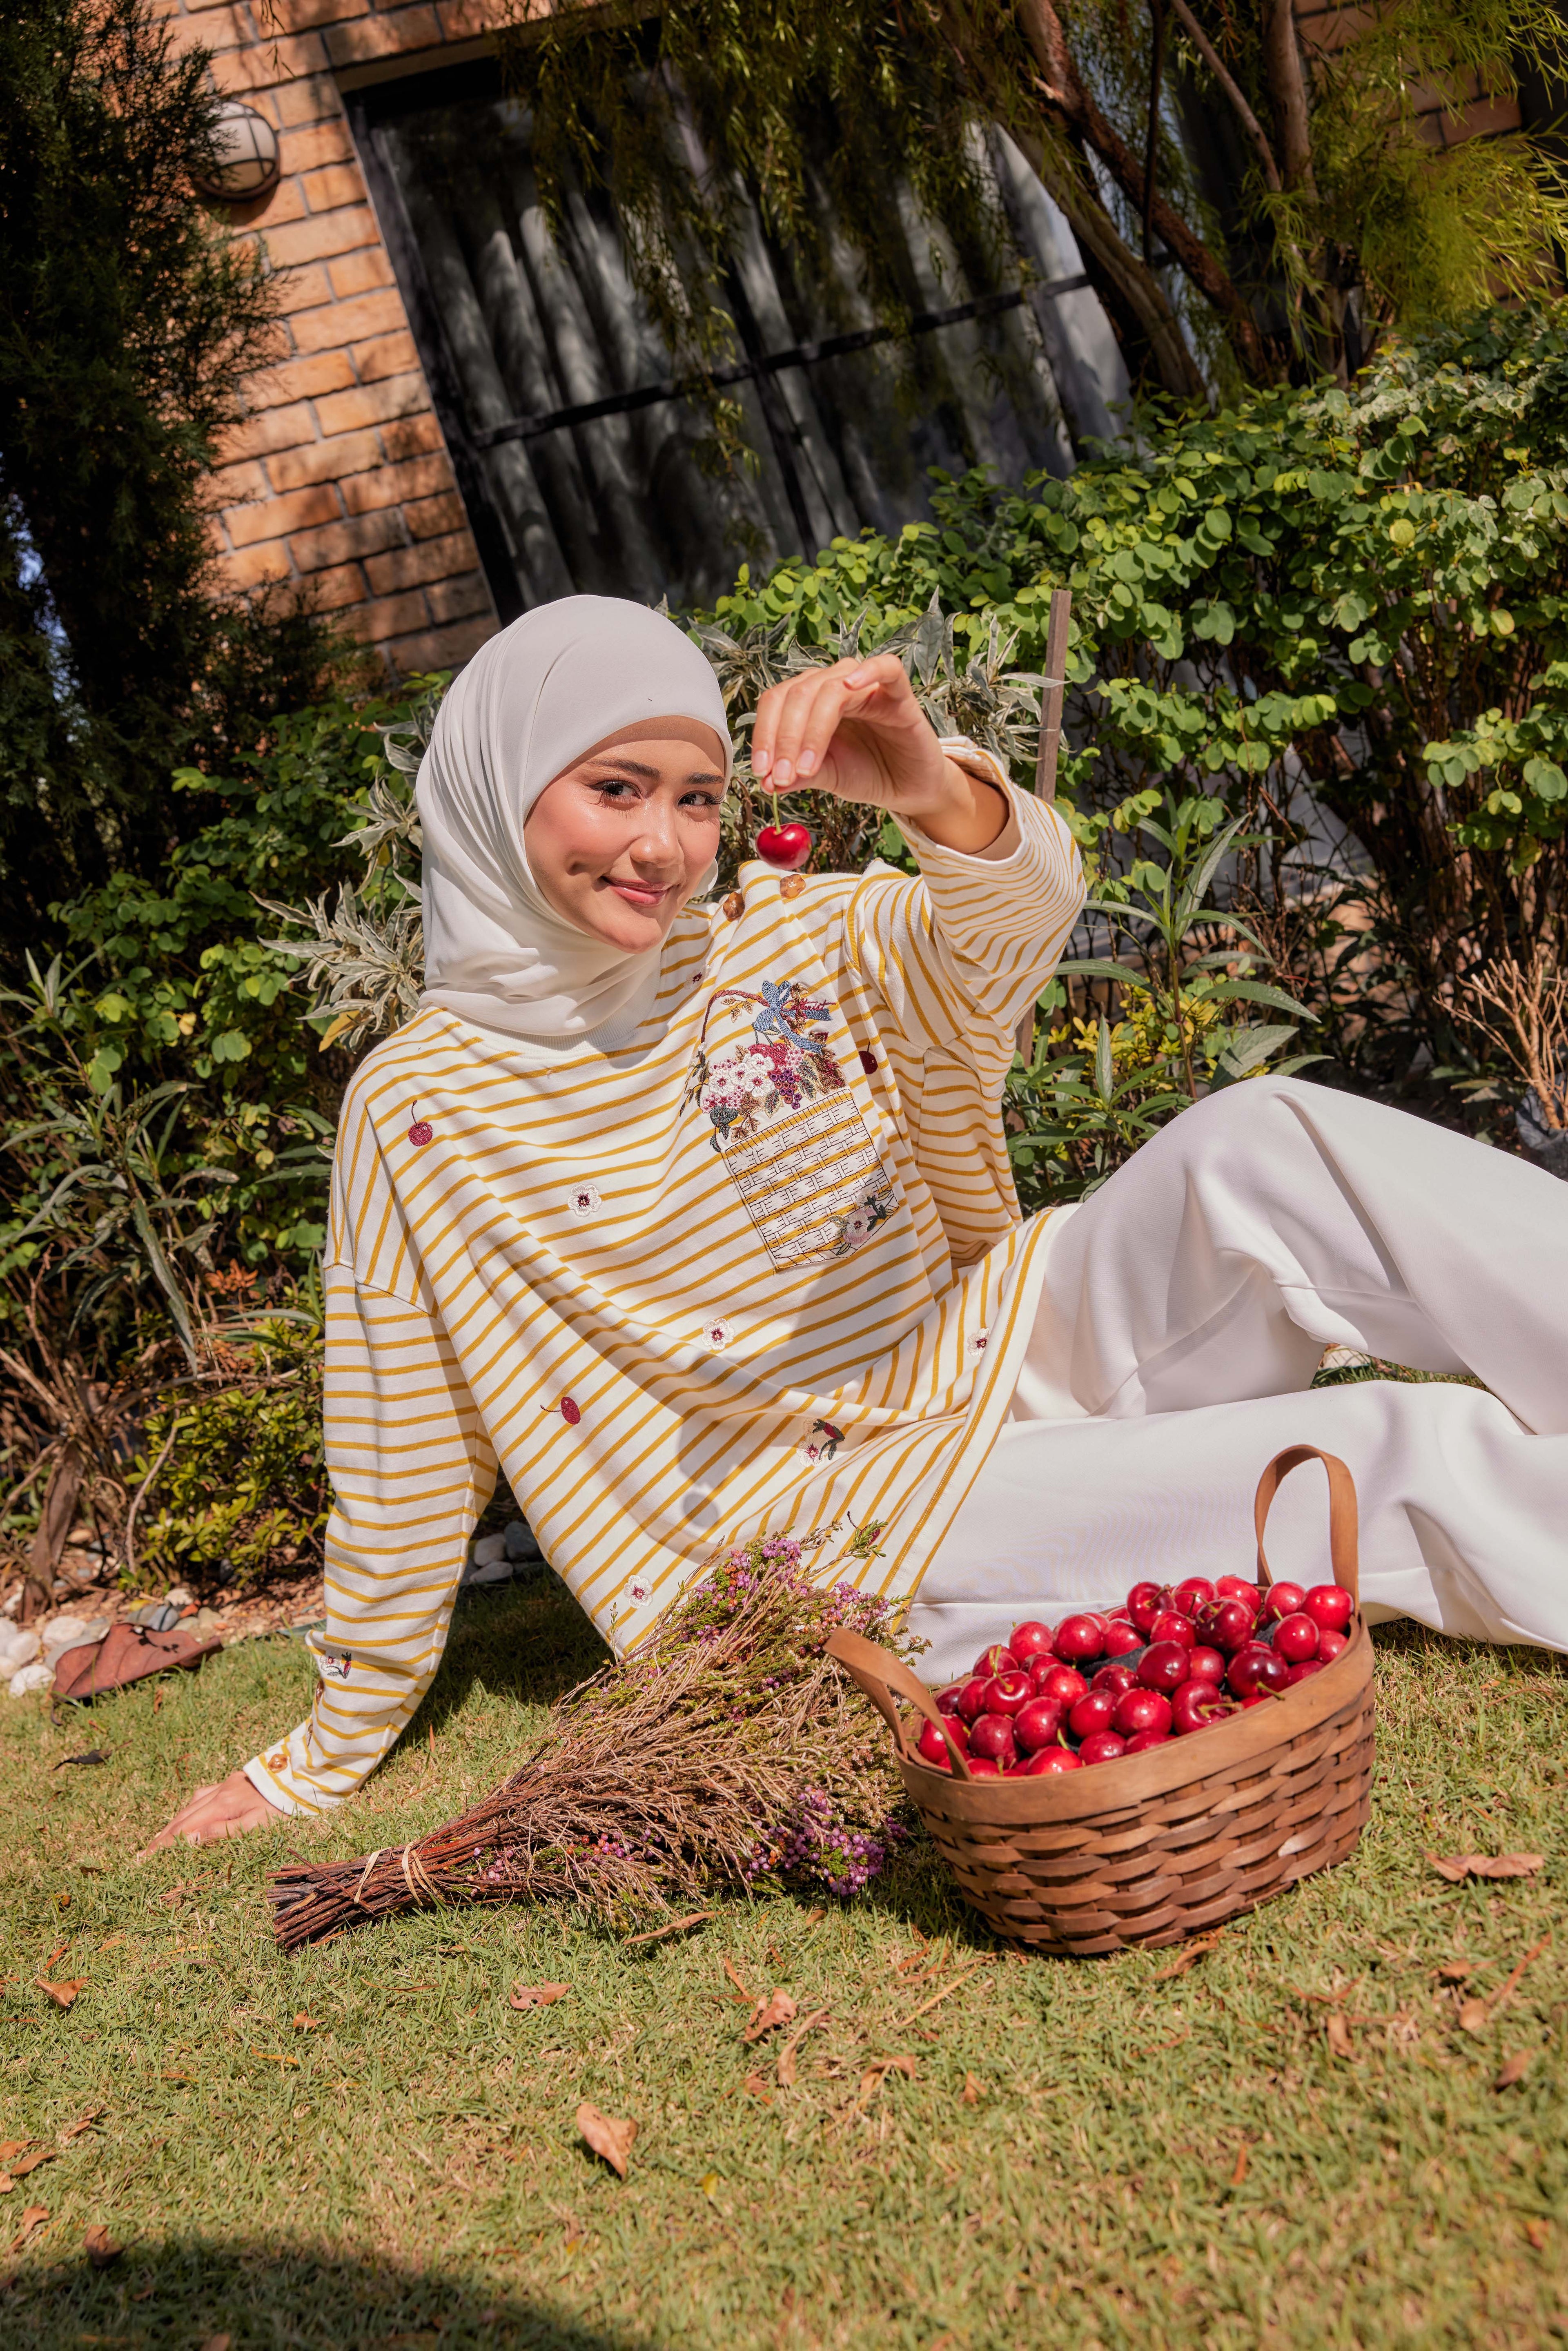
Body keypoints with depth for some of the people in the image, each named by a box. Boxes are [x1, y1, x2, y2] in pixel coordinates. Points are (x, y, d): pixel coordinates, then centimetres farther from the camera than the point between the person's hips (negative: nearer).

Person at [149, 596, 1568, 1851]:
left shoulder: (783, 941, 2)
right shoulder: (423, 1113, -5)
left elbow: (1015, 924, -18)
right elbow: (403, 1466, 2)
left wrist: (938, 794, -41)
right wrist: (334, 1750, 9)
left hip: (1020, 1340, 4)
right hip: (869, 1516, -3)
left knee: (1265, 1142, -27)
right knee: (1412, 1456, -24)